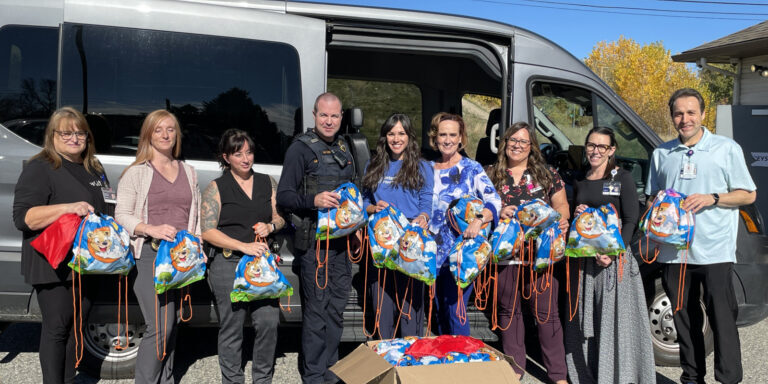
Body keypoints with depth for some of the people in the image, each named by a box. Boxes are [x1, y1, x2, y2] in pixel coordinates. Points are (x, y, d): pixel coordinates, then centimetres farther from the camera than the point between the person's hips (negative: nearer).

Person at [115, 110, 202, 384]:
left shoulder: (188, 171, 16)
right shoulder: (136, 172, 1)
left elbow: (196, 213, 20)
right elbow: (121, 215, -4)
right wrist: (152, 230, -20)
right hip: (149, 255, -5)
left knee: (170, 324, 11)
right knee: (160, 326, -12)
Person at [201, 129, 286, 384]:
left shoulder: (268, 183, 12)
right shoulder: (216, 188, 0)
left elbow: (281, 217, 18)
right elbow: (208, 232, -6)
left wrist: (270, 226, -5)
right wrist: (244, 246, -16)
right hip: (228, 264, -3)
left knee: (269, 322, -2)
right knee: (232, 328, 4)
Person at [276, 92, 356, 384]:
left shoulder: (342, 147, 16)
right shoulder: (301, 148, -7)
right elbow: (283, 196, -12)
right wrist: (313, 201, -28)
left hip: (341, 238, 7)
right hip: (314, 239, -7)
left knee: (337, 306, 13)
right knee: (317, 308, -3)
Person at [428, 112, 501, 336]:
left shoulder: (472, 169, -2)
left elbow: (494, 201, -14)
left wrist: (479, 221, -32)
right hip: (433, 251, 5)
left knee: (455, 311, -5)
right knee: (439, 311, 14)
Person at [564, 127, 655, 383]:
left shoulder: (623, 179, 0)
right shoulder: (580, 183, 15)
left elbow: (631, 221, -6)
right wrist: (576, 216, 0)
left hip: (616, 258, -5)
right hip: (584, 258, 5)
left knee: (615, 318, -4)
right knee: (586, 320, 8)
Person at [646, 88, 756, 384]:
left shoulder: (727, 148, 3)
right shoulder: (661, 154, 12)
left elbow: (748, 194, 4)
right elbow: (651, 197, 20)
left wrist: (711, 198, -12)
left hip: (715, 251, -3)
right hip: (674, 251, 3)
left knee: (722, 317, -5)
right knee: (684, 318, 11)